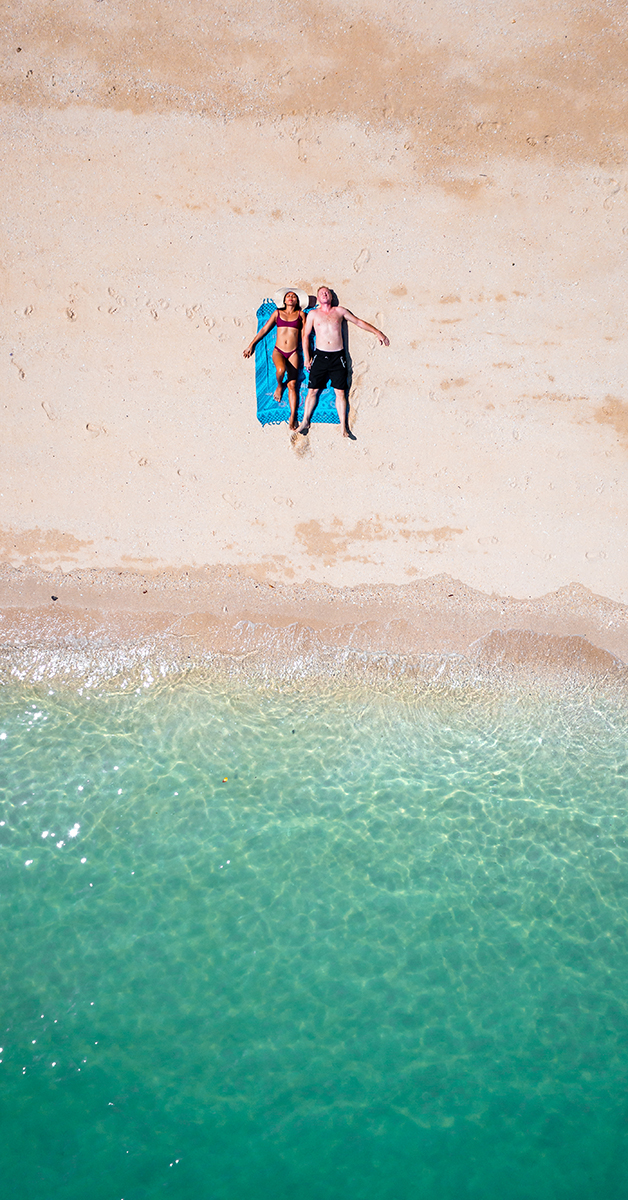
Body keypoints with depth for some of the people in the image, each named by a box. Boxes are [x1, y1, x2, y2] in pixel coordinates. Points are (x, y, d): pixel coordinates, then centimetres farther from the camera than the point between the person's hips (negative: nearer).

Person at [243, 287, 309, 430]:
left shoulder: (300, 314, 11)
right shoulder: (278, 313, 13)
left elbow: (304, 335, 11)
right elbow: (264, 329, 16)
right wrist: (251, 345, 14)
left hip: (293, 353, 0)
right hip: (278, 351, 0)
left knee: (292, 385, -11)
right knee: (281, 370, -34)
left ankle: (293, 416, -13)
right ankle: (279, 386, -1)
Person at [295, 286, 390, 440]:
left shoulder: (339, 311, 11)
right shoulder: (313, 314, 8)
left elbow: (358, 322, 16)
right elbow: (305, 335, 10)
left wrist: (377, 332, 13)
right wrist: (306, 357, 2)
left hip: (337, 356, 1)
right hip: (320, 355, 0)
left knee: (340, 392, -1)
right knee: (313, 390, -1)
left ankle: (344, 428, 2)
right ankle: (305, 422, 12)